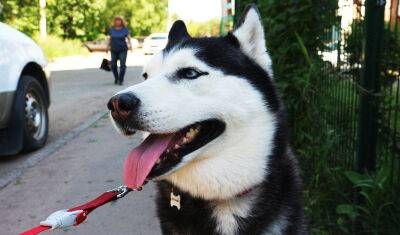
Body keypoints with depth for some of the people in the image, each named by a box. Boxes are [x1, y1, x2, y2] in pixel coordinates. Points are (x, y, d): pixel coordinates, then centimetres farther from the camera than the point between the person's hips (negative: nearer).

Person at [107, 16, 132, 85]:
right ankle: (116, 78, 25)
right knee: (113, 65, 3)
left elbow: (128, 37, 4)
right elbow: (109, 39, 12)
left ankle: (121, 80, -2)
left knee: (122, 65, -10)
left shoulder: (125, 29, 0)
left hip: (123, 50, -2)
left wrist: (130, 45, -11)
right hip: (114, 50, 2)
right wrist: (108, 47, 8)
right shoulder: (112, 29, 5)